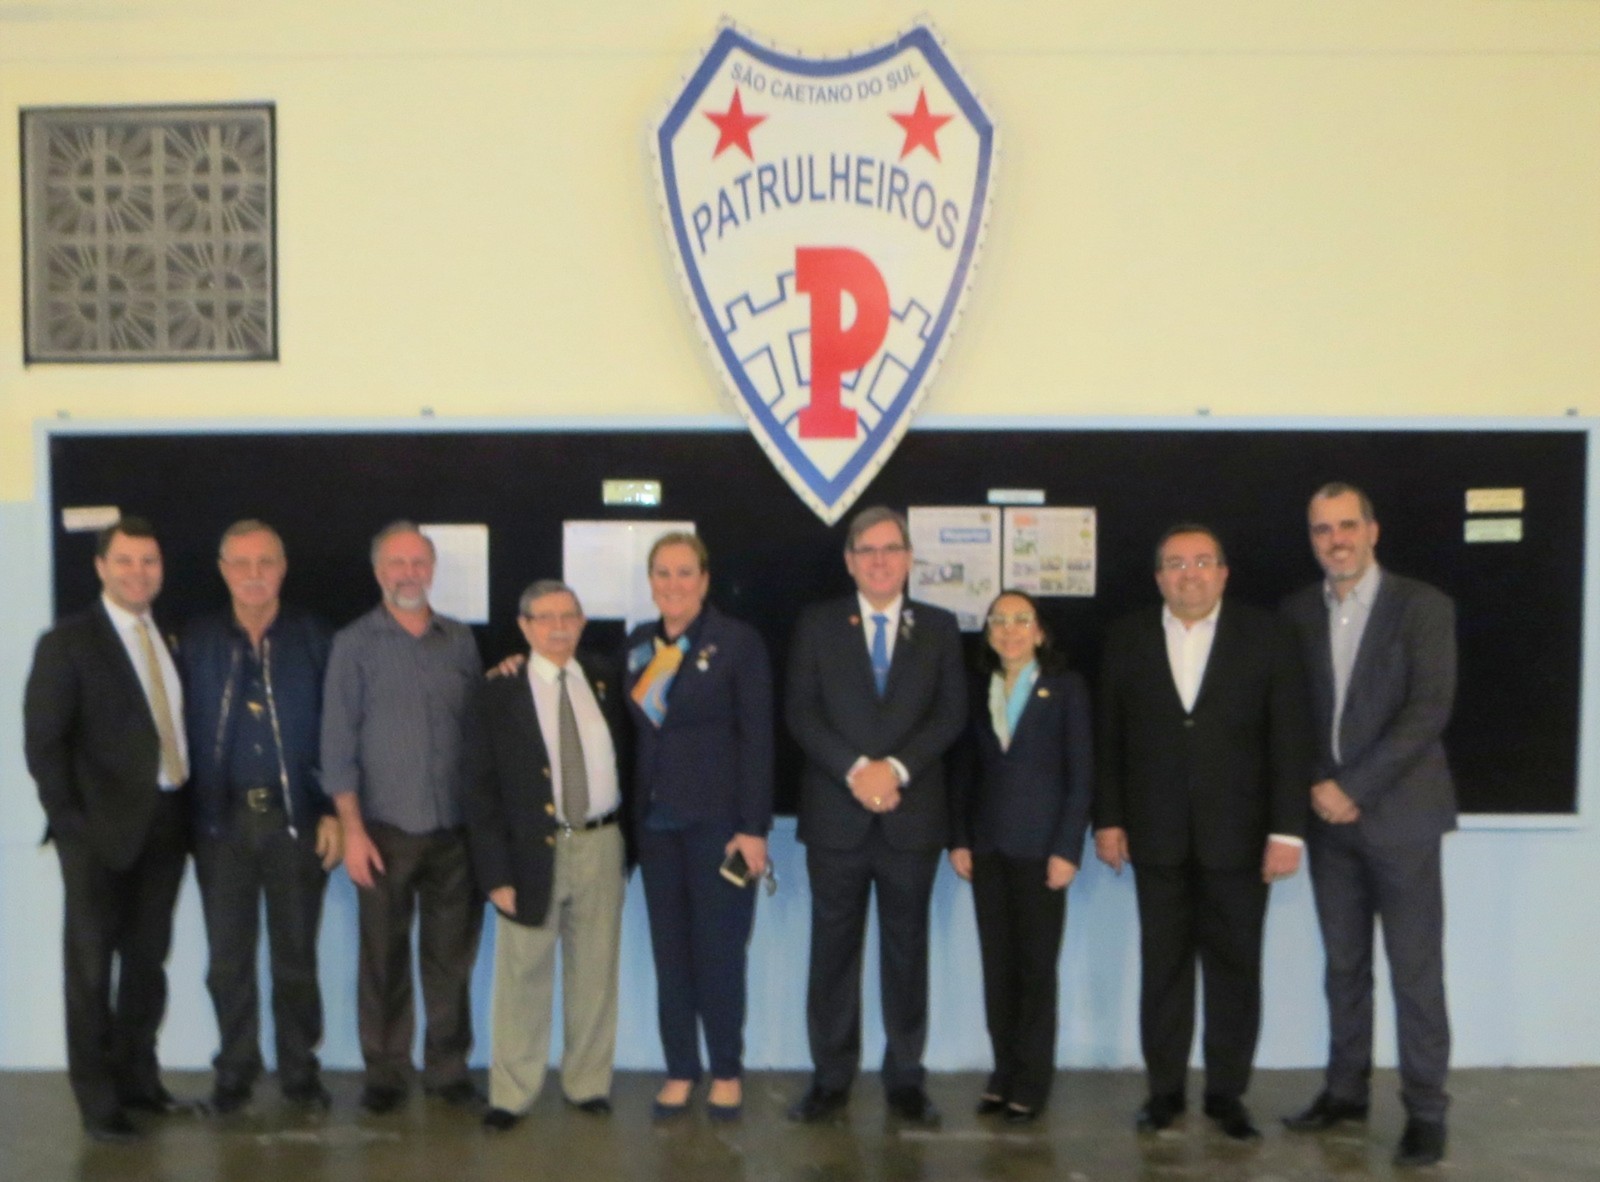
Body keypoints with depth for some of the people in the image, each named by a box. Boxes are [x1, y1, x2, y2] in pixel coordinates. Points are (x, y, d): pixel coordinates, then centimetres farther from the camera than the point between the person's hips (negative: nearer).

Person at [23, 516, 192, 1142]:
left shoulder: (170, 640, 10)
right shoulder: (67, 643, -4)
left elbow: (177, 726, 10)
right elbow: (43, 742, -9)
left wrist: (188, 808, 2)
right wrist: (69, 821, -15)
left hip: (166, 823, 5)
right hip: (103, 829, -5)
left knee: (148, 960, 14)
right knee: (92, 966, 6)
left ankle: (137, 1076, 29)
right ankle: (97, 1100, 17)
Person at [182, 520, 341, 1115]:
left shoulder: (315, 639, -1)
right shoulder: (196, 640, 2)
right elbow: (185, 729, -1)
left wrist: (333, 813, -5)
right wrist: (188, 816, -6)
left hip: (295, 819, -1)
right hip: (222, 820, 1)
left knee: (296, 954, 8)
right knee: (228, 957, 9)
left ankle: (300, 1070, 22)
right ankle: (235, 1071, 24)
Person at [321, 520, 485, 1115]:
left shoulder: (460, 640, 9)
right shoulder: (354, 643, 0)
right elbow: (338, 740, -3)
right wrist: (352, 829, -8)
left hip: (456, 829, 2)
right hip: (385, 830, -2)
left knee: (452, 955, 8)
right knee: (383, 959, 6)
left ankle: (448, 1068, 21)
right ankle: (384, 1074, 20)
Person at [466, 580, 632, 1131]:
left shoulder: (604, 679, 6)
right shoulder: (499, 692, -3)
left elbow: (627, 755, 13)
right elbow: (480, 788, -4)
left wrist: (628, 837, 6)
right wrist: (496, 871, -9)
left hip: (601, 844, 3)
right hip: (533, 850, -2)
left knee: (595, 972, 10)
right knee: (523, 975, 5)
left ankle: (588, 1084, 25)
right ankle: (511, 1093, 20)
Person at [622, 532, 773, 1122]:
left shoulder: (738, 640, -6)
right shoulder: (636, 644, 9)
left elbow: (757, 737, -9)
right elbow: (632, 730, 11)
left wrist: (753, 827, -12)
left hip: (718, 817, -4)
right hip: (655, 820, 4)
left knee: (720, 949, 3)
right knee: (669, 949, 9)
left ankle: (727, 1073, 18)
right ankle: (679, 1071, 21)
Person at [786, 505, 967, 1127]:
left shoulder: (939, 627, 8)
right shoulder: (817, 625, 6)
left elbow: (951, 713, 0)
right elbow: (801, 713, -3)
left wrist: (896, 767, -14)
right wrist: (854, 770, -16)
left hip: (912, 814, 1)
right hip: (836, 814, 0)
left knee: (906, 948, 8)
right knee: (833, 948, 6)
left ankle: (905, 1078, 19)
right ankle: (831, 1077, 16)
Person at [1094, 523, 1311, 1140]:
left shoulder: (1266, 636, -1)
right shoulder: (1127, 638, 4)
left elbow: (1290, 737, -4)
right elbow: (1109, 737, 5)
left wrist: (1287, 830, -9)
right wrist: (1108, 819, 1)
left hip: (1238, 834, -1)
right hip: (1157, 835, 1)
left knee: (1235, 967, 7)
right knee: (1163, 966, 8)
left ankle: (1227, 1093, 21)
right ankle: (1164, 1089, 21)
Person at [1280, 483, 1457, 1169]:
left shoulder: (1423, 605, -5)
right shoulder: (1297, 612, 7)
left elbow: (1429, 710, -13)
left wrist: (1354, 787, -16)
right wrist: (1316, 788, -4)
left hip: (1399, 813, -4)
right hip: (1328, 815, 4)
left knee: (1415, 970, 1)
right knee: (1343, 965, 12)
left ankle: (1425, 1111, 13)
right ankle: (1346, 1090, 24)